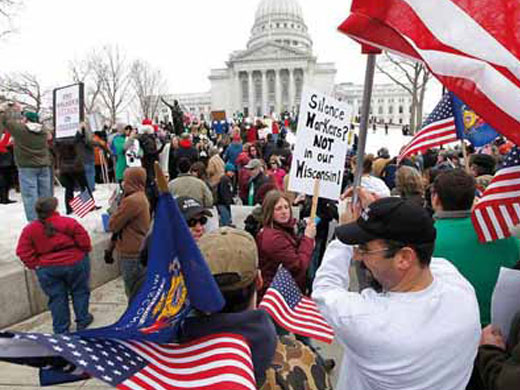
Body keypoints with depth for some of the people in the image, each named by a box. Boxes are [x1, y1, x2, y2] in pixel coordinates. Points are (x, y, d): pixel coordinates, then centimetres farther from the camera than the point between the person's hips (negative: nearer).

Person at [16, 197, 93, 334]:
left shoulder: (29, 229, -6)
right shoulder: (68, 222, -15)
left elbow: (23, 252, -5)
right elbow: (84, 241, -13)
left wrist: (36, 265, 4)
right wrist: (85, 251, 6)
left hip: (47, 269, 2)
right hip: (75, 263, -2)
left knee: (57, 298, 13)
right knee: (79, 291, 17)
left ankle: (61, 330, 21)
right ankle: (82, 320, 27)